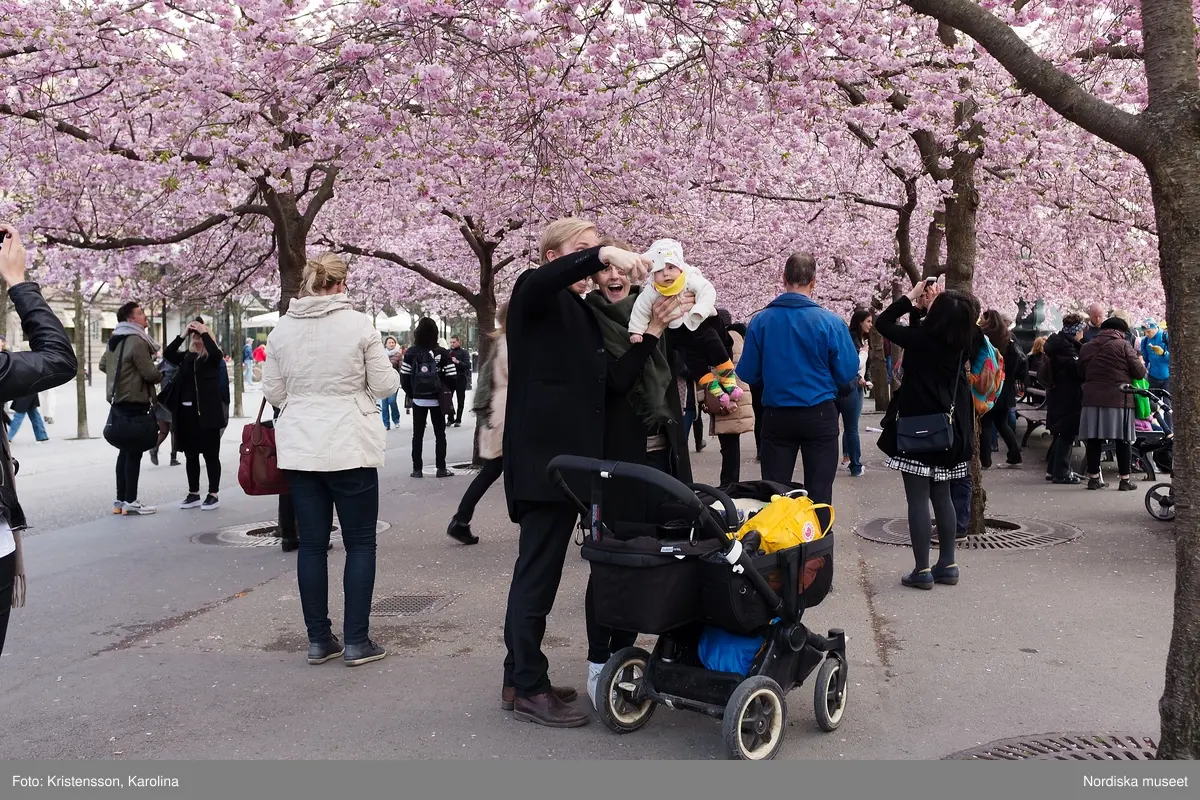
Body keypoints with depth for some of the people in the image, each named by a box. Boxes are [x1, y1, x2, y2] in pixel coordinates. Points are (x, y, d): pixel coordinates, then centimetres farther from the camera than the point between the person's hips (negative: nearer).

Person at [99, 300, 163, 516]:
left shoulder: (114, 340, 14)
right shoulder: (137, 341, -16)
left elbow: (103, 364, 26)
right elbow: (150, 373, -18)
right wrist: (161, 375, 2)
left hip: (119, 401, 10)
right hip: (135, 402, -10)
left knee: (125, 450, 14)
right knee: (134, 452, -6)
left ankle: (120, 499, 18)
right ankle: (130, 502, -4)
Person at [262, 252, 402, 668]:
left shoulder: (282, 329, 3)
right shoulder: (359, 324, -8)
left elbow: (273, 393, 7)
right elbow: (385, 386, -5)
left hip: (299, 450, 4)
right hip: (350, 448, -4)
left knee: (311, 544, 11)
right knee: (360, 543, 7)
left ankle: (318, 640, 18)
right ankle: (356, 642, 8)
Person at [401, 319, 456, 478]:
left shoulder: (411, 352, -5)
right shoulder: (442, 352, -8)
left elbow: (404, 377, -6)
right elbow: (451, 377, -9)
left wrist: (410, 394, 9)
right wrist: (445, 391, 10)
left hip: (418, 399, 1)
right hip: (437, 399, -1)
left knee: (417, 435, 8)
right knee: (440, 434, 8)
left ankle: (417, 469, 8)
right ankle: (441, 468, 6)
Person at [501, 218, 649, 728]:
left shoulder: (584, 313, 22)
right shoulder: (535, 295, -3)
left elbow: (598, 383, 22)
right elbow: (541, 280, -28)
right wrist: (604, 254, -40)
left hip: (572, 460, 9)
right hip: (543, 460, -9)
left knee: (537, 573, 13)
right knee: (537, 575, -4)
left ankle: (520, 679, 23)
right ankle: (528, 689, 6)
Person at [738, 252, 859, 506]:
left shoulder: (760, 320, -5)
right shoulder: (830, 322, -10)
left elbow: (748, 375, 1)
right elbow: (848, 375, -4)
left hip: (776, 416, 2)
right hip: (819, 415, -1)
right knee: (818, 494, 7)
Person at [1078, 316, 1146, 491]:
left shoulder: (1086, 347, 12)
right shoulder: (1123, 345, -3)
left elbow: (1081, 374, 16)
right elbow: (1139, 372, -2)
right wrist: (1141, 361, 17)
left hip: (1092, 398, 4)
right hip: (1118, 398, -4)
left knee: (1094, 439, 5)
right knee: (1122, 440, 3)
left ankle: (1093, 477, 8)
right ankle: (1125, 480, 7)